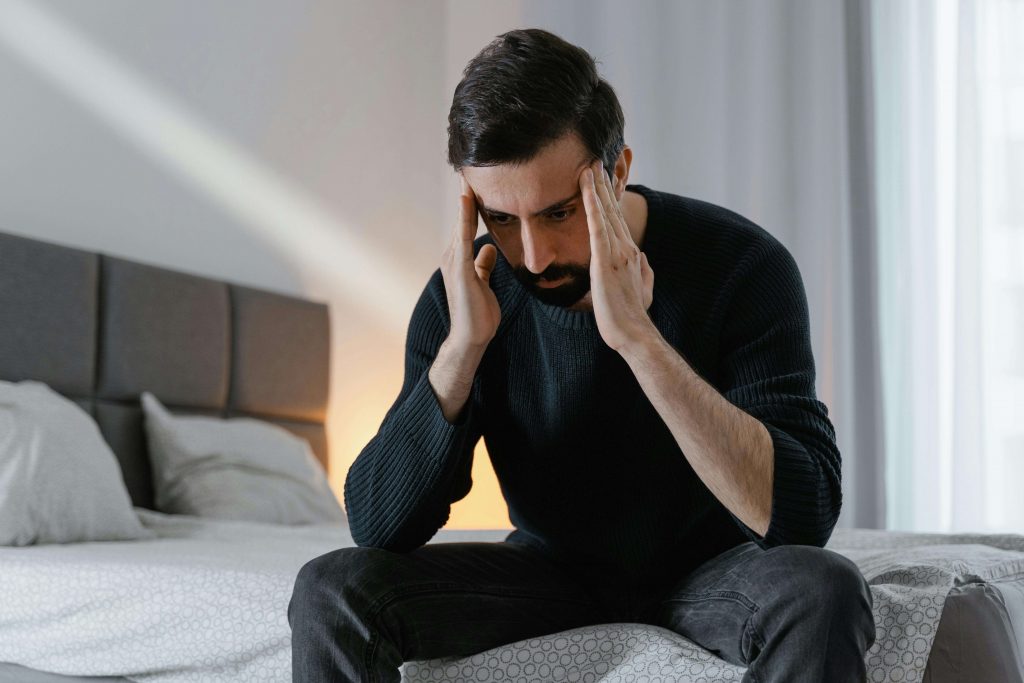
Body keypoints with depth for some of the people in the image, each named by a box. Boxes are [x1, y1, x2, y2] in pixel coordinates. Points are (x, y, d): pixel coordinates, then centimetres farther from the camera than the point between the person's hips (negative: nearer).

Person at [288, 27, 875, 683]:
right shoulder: (466, 289, -13)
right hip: (554, 571, 2)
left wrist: (637, 336, -38)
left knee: (820, 590, -35)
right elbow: (377, 526, -15)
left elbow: (805, 515, -31)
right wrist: (461, 348, -29)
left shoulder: (741, 263, -21)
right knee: (332, 589, -20)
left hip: (710, 570, -2)